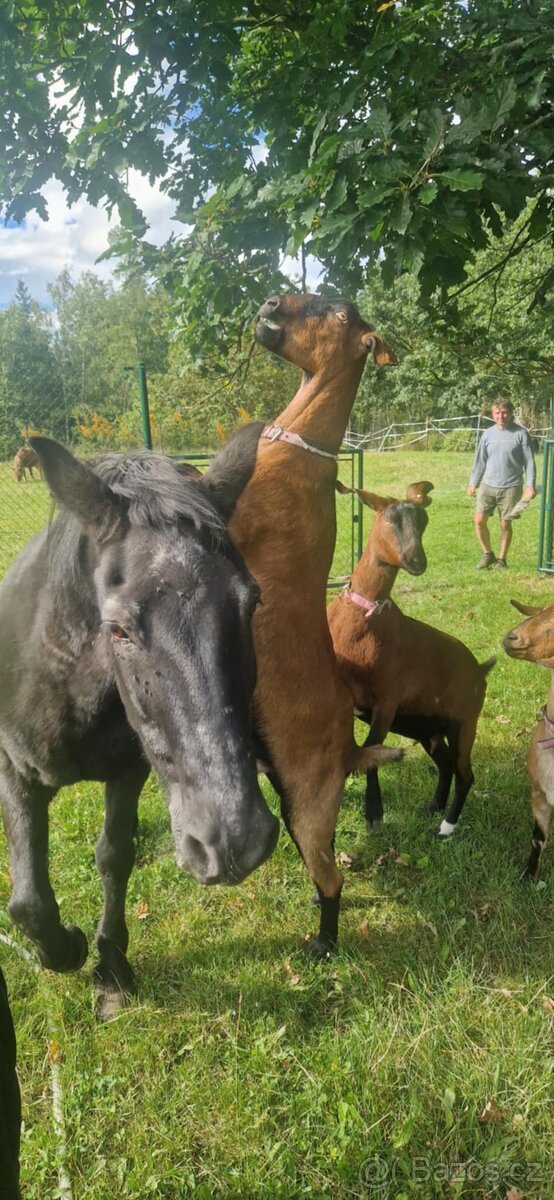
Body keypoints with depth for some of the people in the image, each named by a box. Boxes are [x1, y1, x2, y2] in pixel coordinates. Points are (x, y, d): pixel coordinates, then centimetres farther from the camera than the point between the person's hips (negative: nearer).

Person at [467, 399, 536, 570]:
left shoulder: (520, 434, -4)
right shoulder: (488, 434, 6)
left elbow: (529, 461, -3)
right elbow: (480, 460, 11)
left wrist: (530, 485, -10)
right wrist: (473, 483, 8)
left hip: (510, 487, -3)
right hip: (488, 485, 3)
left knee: (505, 524, 4)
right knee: (479, 520, -2)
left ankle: (502, 560, 17)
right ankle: (487, 554, 18)